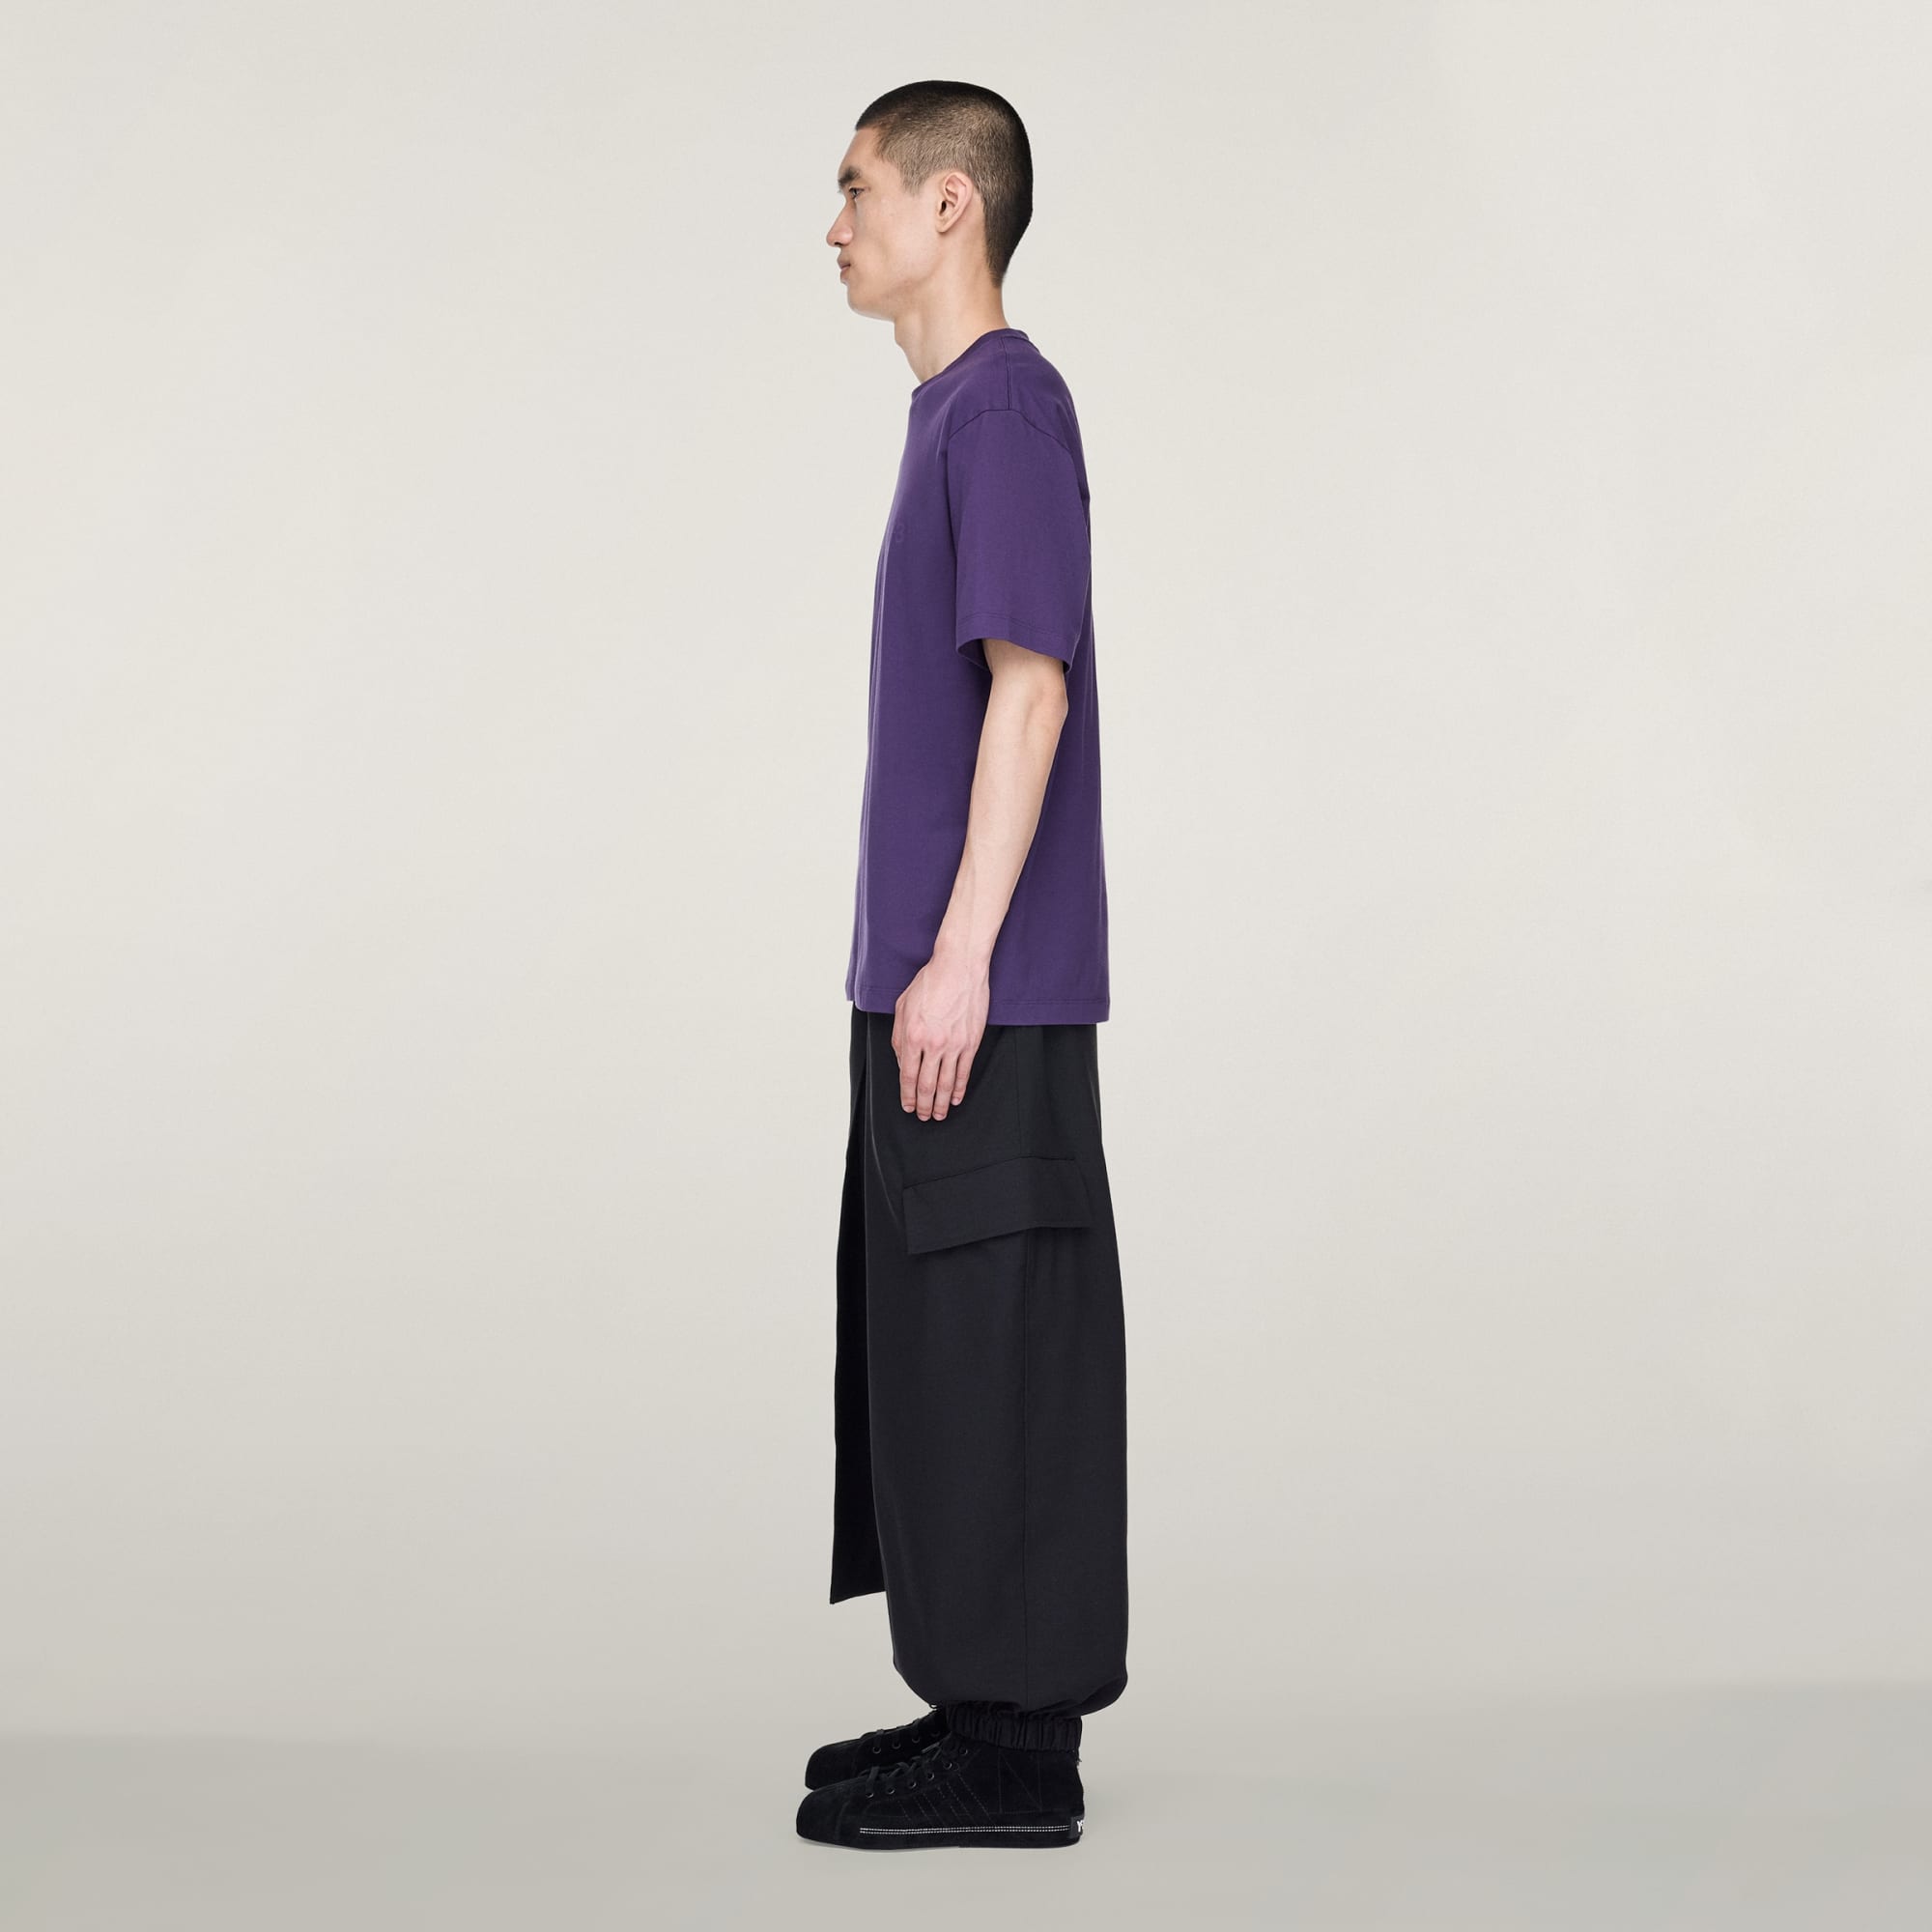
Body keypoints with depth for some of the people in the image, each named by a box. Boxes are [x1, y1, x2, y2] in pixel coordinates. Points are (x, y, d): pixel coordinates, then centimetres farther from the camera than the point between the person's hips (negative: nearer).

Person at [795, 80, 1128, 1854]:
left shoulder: (1009, 408, -11)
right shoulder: (957, 412, 18)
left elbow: (1032, 684, -18)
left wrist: (958, 958, -20)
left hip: (991, 988, -10)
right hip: (937, 975, 10)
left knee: (993, 1335, -4)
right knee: (926, 1327, 13)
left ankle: (1019, 1742, 6)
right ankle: (985, 1704, 23)